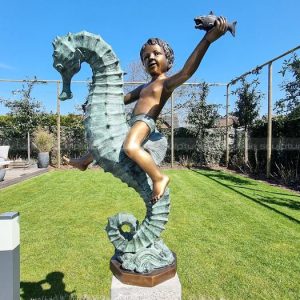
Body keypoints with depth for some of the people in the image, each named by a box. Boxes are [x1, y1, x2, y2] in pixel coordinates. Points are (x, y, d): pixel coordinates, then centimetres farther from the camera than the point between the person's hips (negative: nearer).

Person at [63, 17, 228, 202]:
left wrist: (208, 39, -34)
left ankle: (159, 177, -25)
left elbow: (186, 72, -23)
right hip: (134, 124, 10)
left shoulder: (166, 83, -4)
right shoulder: (143, 87, 25)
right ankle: (85, 161, 50)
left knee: (130, 147, -41)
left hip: (145, 122, -10)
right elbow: (122, 99, 29)